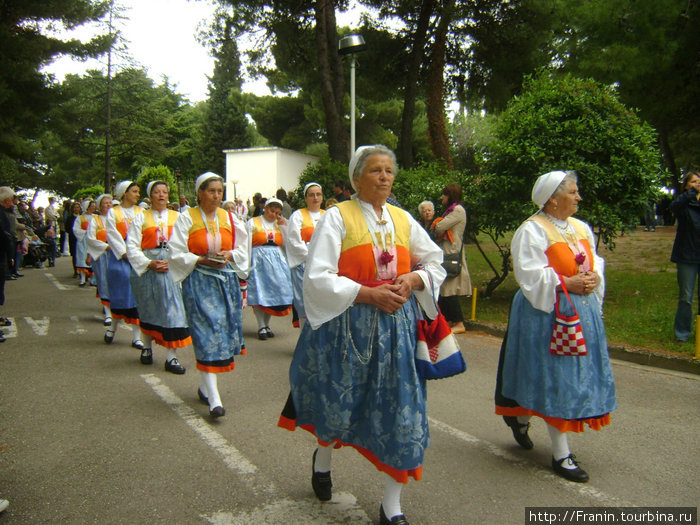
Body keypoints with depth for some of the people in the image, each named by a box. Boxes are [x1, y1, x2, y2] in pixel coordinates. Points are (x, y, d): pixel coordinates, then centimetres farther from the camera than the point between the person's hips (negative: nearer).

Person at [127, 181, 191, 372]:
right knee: (147, 309, 10)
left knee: (173, 309, -7)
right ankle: (147, 348, 30)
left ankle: (171, 357, -3)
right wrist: (149, 263, -13)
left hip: (172, 268, 0)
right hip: (146, 268, 0)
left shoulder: (177, 217, 10)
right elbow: (132, 246, 0)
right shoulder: (141, 218, 7)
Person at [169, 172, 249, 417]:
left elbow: (242, 248, 13)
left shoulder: (229, 218, 8)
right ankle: (214, 400, -10)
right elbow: (176, 253, -4)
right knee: (206, 335, -10)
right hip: (198, 282, -4)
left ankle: (205, 386, 28)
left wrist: (230, 255, -7)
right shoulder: (187, 218, -2)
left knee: (223, 331, 7)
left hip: (226, 280, 4)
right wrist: (201, 260, -17)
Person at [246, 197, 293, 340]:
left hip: (276, 262, 4)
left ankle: (267, 324, 14)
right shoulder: (253, 222, 5)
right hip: (258, 261, -3)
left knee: (273, 293, 2)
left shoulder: (280, 224, 15)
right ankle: (261, 327, 1)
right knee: (259, 293, -5)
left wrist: (284, 226, 1)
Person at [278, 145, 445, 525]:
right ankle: (322, 460, 46)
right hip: (347, 325, -4)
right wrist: (369, 294, -19)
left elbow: (436, 263, 17)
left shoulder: (403, 219, 9)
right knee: (339, 401, 11)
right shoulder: (338, 216, -5)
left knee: (401, 408, 2)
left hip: (398, 326, 4)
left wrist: (412, 280, -5)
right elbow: (317, 277, -13)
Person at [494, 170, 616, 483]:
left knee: (579, 374, 13)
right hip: (547, 313, -8)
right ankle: (561, 454, 8)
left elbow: (594, 262, 18)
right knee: (553, 378, -3)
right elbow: (530, 274, -18)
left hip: (583, 311, 8)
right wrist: (566, 283, -20)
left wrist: (593, 278, -3)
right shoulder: (532, 230, -11)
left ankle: (520, 417, 34)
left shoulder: (581, 228, 12)